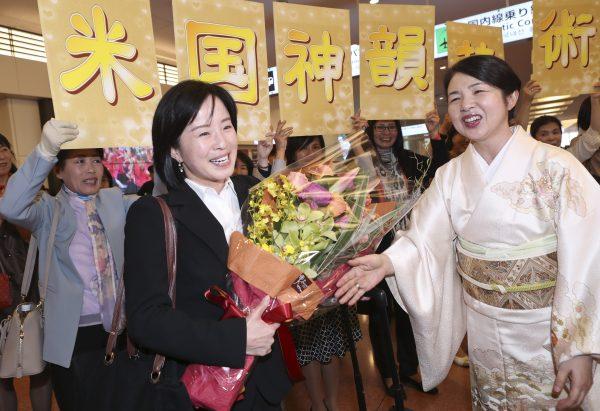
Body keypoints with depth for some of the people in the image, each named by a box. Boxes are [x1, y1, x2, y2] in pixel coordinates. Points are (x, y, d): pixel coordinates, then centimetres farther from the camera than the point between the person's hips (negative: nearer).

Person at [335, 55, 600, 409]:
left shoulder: (556, 166, -17)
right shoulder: (450, 175, -5)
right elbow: (424, 239, -10)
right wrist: (387, 262, -29)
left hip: (550, 329, -3)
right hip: (484, 329, 3)